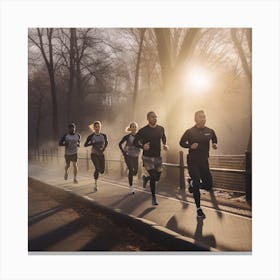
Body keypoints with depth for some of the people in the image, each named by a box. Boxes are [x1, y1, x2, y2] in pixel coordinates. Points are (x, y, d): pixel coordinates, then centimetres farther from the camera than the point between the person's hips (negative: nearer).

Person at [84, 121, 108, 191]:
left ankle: (96, 172, 36)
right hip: (94, 154, -3)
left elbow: (106, 142, 19)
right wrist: (93, 143, -16)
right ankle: (95, 184, -6)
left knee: (102, 171, -2)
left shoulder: (104, 135, 1)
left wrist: (104, 148, 0)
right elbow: (85, 145, -1)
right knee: (97, 168, -22)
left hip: (101, 155, 3)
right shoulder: (91, 136, -6)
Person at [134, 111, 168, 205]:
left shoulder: (161, 129, 2)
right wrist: (142, 146, -23)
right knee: (153, 177, -10)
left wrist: (165, 145, 1)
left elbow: (163, 138, 21)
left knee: (157, 177, 8)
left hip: (158, 157, 5)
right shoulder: (143, 130, -10)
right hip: (147, 157, -5)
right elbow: (135, 142, -4)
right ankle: (153, 198, 8)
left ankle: (145, 178, 42)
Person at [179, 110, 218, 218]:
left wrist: (215, 145, -4)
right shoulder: (190, 131, -9)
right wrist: (190, 146, -19)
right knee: (197, 185, -5)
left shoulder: (210, 131, 0)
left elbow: (214, 140, 19)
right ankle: (198, 209, 11)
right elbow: (182, 142, 0)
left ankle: (192, 182, 35)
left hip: (204, 162, 4)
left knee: (209, 185, 5)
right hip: (192, 162, -4)